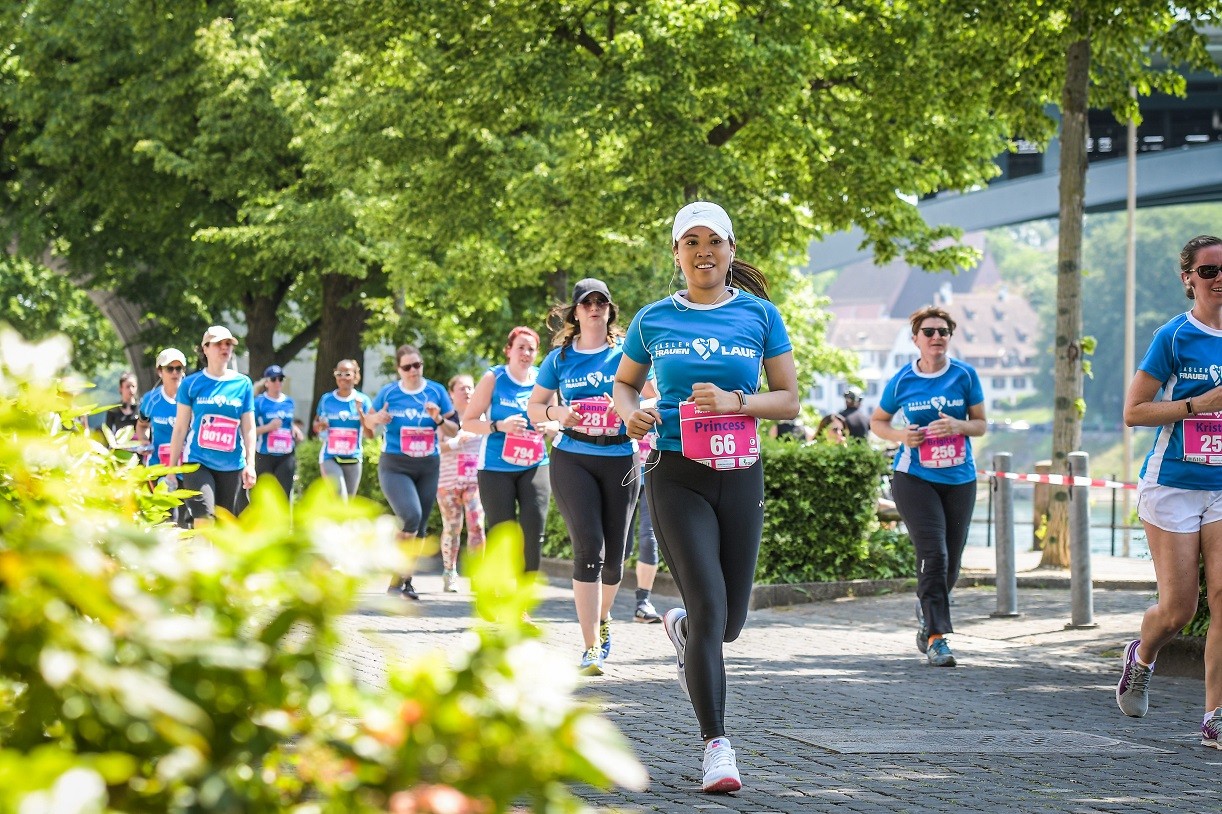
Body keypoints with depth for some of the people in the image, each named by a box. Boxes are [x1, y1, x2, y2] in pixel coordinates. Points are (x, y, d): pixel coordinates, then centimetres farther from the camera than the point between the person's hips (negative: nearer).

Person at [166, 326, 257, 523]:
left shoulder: (243, 384, 7)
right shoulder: (191, 383, 2)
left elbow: (248, 429, 8)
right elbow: (180, 429, 4)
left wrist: (250, 464, -1)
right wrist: (171, 469, 3)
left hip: (231, 466, 3)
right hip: (198, 462, -3)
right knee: (205, 521, -19)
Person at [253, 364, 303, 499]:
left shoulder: (289, 402, 10)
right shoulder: (259, 403, -5)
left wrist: (295, 431, 5)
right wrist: (268, 427, -22)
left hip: (286, 456, 3)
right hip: (265, 456, -3)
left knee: (284, 496, -4)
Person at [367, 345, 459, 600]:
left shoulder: (436, 392, 1)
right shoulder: (388, 393, -2)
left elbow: (454, 430, 4)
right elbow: (369, 422, 10)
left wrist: (439, 419, -16)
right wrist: (378, 419, -13)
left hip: (428, 467, 3)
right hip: (395, 467, -3)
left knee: (420, 527, 7)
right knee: (411, 516, -23)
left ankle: (405, 579, 22)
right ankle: (396, 576, -8)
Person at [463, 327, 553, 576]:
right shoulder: (493, 379, -3)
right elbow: (468, 422, -2)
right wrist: (499, 426, -18)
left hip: (534, 465, 2)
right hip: (496, 467, -2)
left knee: (534, 527, -13)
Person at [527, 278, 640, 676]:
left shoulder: (626, 352, 5)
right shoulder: (560, 358, 7)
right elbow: (533, 407, 15)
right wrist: (556, 413, -7)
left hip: (620, 459, 1)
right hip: (573, 459, -1)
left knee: (614, 553, 7)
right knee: (589, 547, -14)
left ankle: (601, 619, 38)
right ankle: (591, 646, -15)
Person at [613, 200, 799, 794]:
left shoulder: (759, 315, 3)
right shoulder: (654, 319, 4)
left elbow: (789, 400, 4)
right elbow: (625, 382, 18)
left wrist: (734, 401, -14)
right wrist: (631, 412, -5)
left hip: (740, 477, 2)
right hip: (678, 477, -2)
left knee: (729, 623, 8)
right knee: (709, 610, -14)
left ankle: (679, 629, 46)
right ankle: (716, 746, -8)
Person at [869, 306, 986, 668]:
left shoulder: (965, 375, 1)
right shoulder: (902, 381, -1)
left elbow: (980, 424, 6)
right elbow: (877, 421, 12)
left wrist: (958, 426, -16)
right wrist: (901, 435, -8)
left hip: (959, 479, 2)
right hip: (915, 478, -2)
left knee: (951, 563, 8)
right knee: (933, 554, -17)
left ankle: (926, 611, 39)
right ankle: (937, 637, -15)